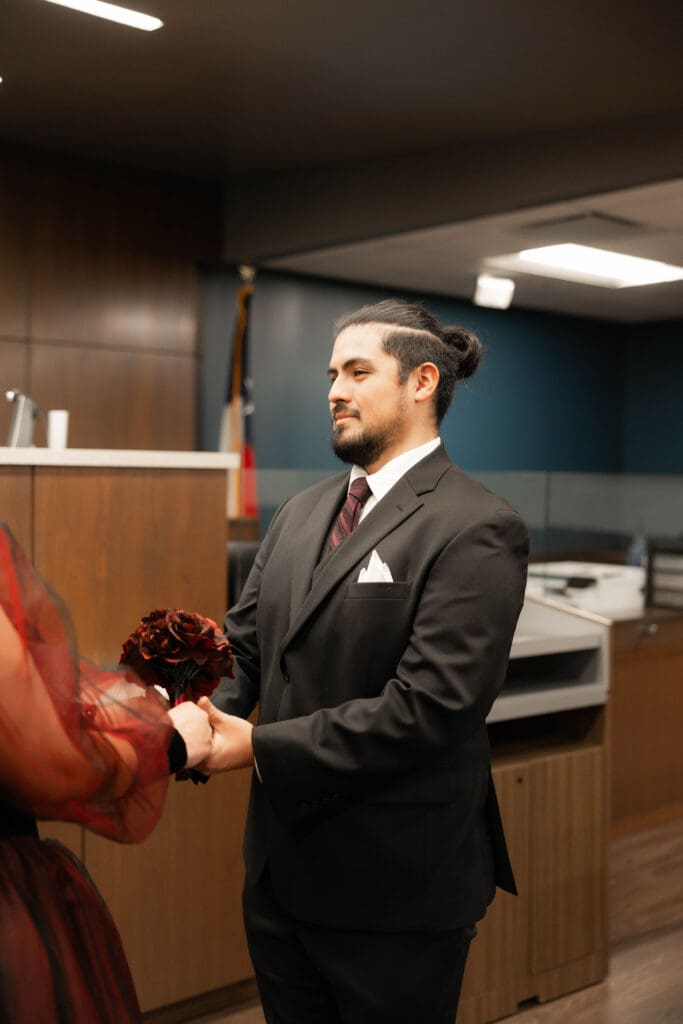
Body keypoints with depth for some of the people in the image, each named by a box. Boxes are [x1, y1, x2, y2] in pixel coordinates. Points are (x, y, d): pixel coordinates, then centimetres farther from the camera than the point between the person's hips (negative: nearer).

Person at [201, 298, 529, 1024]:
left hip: (394, 886, -6)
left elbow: (427, 708, -23)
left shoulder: (475, 530, -16)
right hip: (281, 869, 7)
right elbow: (244, 643, 7)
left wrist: (262, 746, -20)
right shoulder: (301, 513, 8)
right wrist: (203, 718, -14)